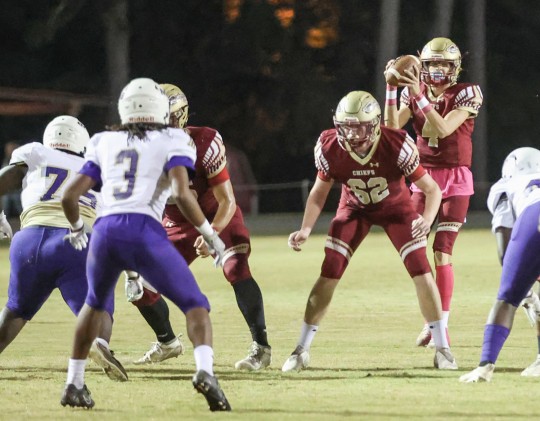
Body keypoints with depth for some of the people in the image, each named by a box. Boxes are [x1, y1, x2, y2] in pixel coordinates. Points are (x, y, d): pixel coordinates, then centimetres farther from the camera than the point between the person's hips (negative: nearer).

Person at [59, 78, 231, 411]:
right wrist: (211, 236, 5)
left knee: (96, 303, 32)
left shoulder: (104, 143, 22)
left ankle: (74, 384, 32)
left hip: (105, 231, 4)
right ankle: (205, 371, -22)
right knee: (195, 305, 5)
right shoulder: (174, 142, 11)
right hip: (144, 232, -4)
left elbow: (71, 196, 18)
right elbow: (182, 194, -5)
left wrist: (77, 228, 38)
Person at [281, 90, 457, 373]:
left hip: (395, 207, -1)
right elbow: (320, 191, -7)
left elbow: (431, 189, -26)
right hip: (355, 209, 1)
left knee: (421, 272, -13)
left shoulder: (396, 146, -35)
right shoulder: (330, 148, -27)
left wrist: (427, 220, -46)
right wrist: (305, 229, -21)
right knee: (328, 275, -9)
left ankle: (442, 348, 0)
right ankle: (302, 350, 2)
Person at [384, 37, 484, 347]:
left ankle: (443, 325, -4)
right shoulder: (415, 92, 4)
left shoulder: (467, 94, -9)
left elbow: (443, 128, -23)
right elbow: (392, 126, -9)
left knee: (442, 253, -10)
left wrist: (421, 97, -30)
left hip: (455, 181, -5)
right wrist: (392, 89, -17)